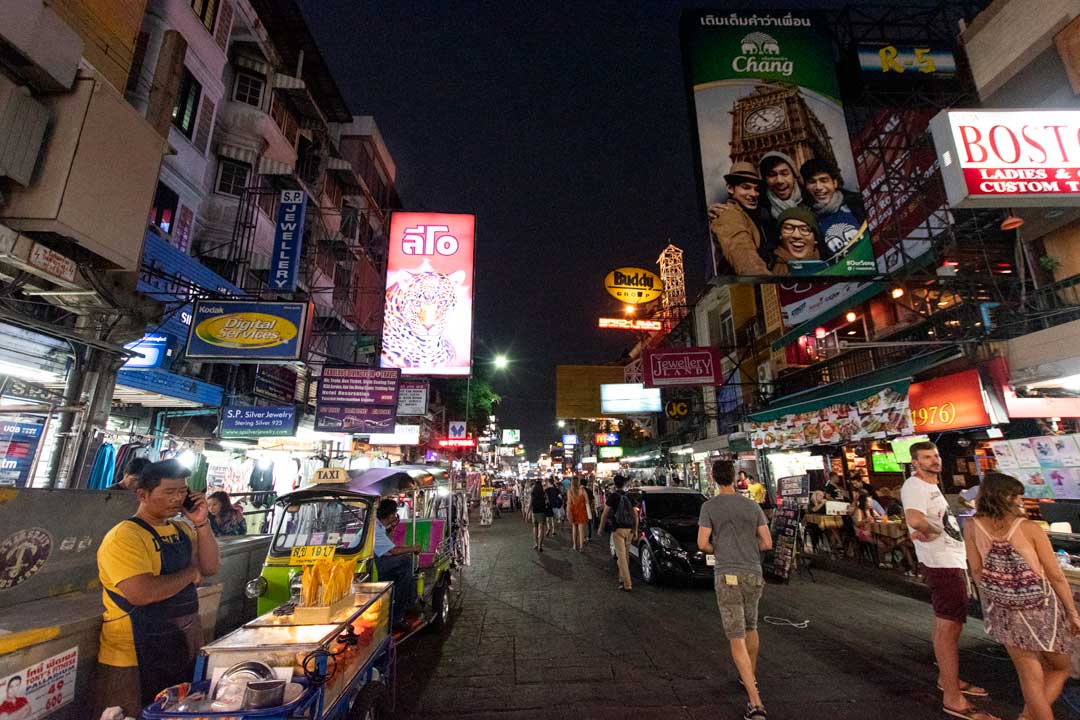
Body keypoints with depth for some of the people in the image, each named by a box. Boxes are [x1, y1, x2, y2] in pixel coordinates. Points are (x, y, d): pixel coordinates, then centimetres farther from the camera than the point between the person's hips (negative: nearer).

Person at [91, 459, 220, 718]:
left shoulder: (182, 529, 6)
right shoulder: (124, 536, -18)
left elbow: (210, 568, -2)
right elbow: (141, 593, -29)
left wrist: (201, 524, -11)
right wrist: (190, 573, -14)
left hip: (185, 648, 7)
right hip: (137, 658, -7)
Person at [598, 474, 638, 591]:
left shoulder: (612, 496, -7)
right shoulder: (629, 496, 7)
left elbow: (605, 514, -5)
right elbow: (635, 514, 8)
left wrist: (601, 527, 7)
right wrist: (635, 530, 14)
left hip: (618, 529, -5)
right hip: (629, 529, 5)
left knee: (621, 556, -5)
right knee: (626, 555, 17)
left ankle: (627, 584, -10)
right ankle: (622, 579, 26)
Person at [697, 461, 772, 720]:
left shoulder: (710, 506, -7)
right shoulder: (753, 506, 2)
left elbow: (702, 544, -12)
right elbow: (767, 544, 3)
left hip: (727, 576, -4)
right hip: (753, 574, 5)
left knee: (736, 638, 0)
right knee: (750, 628, 26)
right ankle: (751, 678, 45)